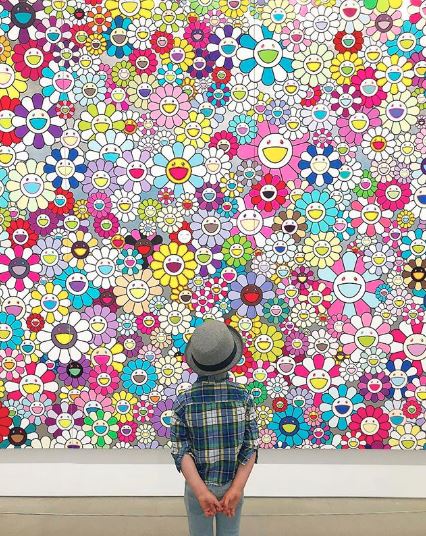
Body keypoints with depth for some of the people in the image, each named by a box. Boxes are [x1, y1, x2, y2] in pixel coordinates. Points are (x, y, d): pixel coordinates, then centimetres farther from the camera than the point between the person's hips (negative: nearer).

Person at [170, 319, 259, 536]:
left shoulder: (184, 401, -18)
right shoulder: (243, 397, -16)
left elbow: (182, 451, -20)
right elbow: (250, 447, -17)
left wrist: (201, 491, -21)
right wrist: (236, 489, -19)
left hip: (197, 486, 0)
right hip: (232, 484, 1)